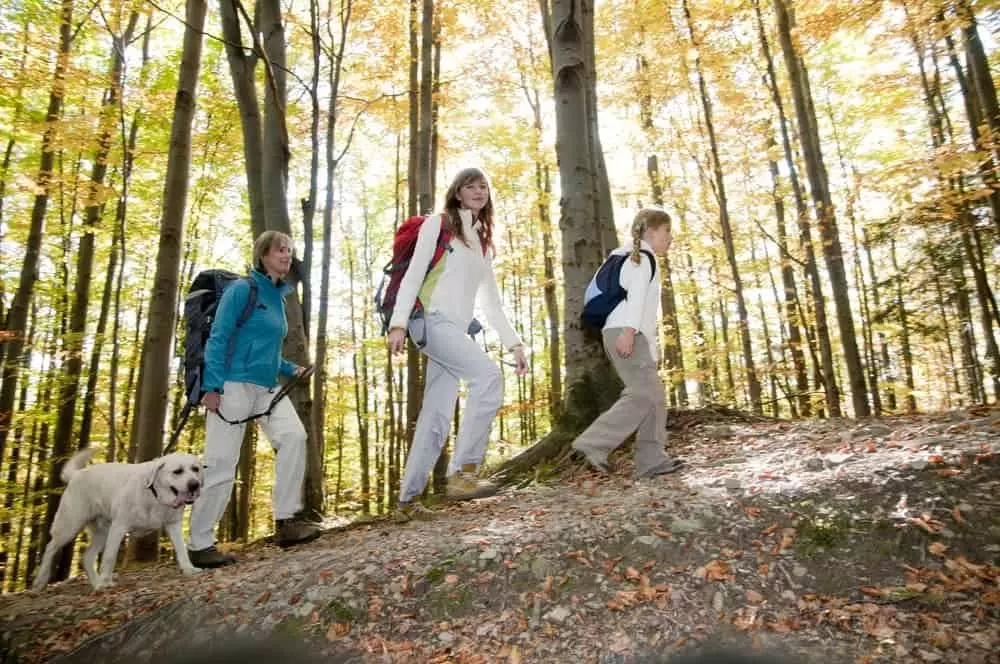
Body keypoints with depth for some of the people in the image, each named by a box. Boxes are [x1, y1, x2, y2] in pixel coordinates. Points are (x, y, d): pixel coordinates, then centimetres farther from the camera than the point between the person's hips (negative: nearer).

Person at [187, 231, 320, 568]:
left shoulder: (279, 297, 16)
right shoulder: (241, 289, -5)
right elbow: (217, 338, -11)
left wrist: (291, 369, 11)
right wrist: (212, 386, -18)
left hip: (267, 388, 7)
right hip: (235, 384, -6)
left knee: (293, 436, -16)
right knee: (221, 463, -3)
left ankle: (285, 521, -10)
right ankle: (199, 544, 10)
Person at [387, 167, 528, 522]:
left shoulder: (483, 243, 24)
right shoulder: (437, 224, 7)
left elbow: (492, 303, 22)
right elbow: (413, 274, -3)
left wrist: (514, 343, 13)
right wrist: (398, 323, -15)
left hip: (456, 329, 7)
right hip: (431, 320, -7)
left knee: (436, 419, 2)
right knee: (488, 375, -27)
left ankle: (407, 501, 10)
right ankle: (462, 472, -26)